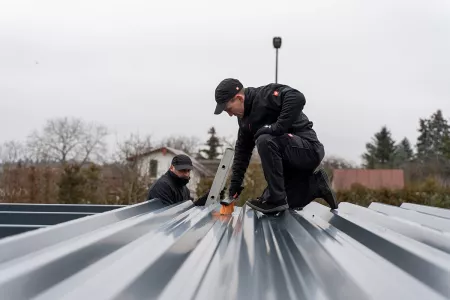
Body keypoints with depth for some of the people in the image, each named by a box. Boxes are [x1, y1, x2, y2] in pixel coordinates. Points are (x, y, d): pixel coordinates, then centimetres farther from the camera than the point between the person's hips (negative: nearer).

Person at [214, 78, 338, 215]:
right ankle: (315, 184, 18)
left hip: (309, 149, -9)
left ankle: (276, 199, -21)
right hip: (291, 160, 9)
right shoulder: (245, 119, 9)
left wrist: (276, 128, -30)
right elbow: (242, 152, 13)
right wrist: (235, 185, 11)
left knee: (265, 141, -32)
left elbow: (297, 98, -34)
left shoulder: (265, 94, -16)